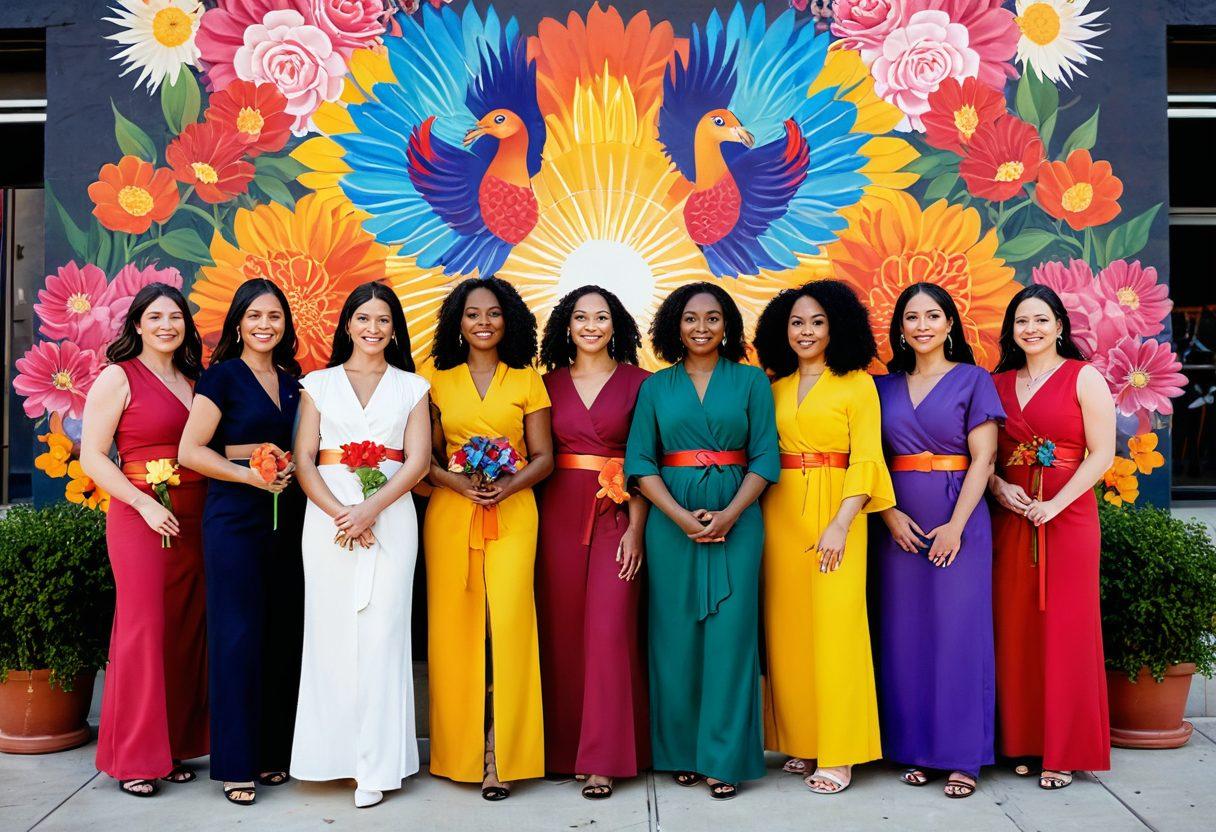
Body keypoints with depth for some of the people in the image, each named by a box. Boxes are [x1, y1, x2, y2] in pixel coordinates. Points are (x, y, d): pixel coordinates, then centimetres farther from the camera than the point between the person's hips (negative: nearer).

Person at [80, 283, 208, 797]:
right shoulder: (118, 378, -1)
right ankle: (134, 758, 7)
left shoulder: (193, 382, 15)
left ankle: (172, 746, 18)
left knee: (186, 630, 6)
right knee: (144, 629, -5)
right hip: (142, 518, -5)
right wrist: (145, 504, -15)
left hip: (195, 519, 5)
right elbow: (92, 456, -6)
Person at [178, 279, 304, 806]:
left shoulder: (294, 380, 14)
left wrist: (291, 467, 3)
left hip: (287, 517, 5)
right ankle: (236, 763, 8)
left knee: (284, 633, 6)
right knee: (238, 633, -2)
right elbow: (190, 451, -7)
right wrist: (251, 474, -16)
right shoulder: (222, 376, -1)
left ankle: (273, 752, 19)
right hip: (235, 517, -5)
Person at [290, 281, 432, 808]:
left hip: (390, 517, -1)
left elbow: (418, 461, 0)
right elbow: (303, 460, 2)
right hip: (328, 516, 1)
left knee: (381, 634, -2)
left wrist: (369, 509, -13)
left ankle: (376, 764, 4)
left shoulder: (412, 387, 9)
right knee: (330, 630, 1)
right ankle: (334, 753, 13)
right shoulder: (319, 383, 10)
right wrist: (339, 513, -12)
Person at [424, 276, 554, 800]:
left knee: (507, 623, -9)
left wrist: (509, 485, -12)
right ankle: (459, 750, 13)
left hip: (512, 513, -1)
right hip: (450, 513, 1)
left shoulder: (527, 380, 9)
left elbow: (542, 457, 6)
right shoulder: (439, 382, 10)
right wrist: (458, 482, -12)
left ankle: (501, 757, -1)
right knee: (454, 625, 0)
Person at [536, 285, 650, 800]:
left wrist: (636, 529, -9)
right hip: (560, 514, 2)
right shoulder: (551, 384, 10)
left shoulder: (636, 382, 3)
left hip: (616, 515, -2)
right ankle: (564, 749, 20)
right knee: (562, 631, 6)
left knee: (609, 629, -7)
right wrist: (533, 525, -2)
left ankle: (602, 758, 3)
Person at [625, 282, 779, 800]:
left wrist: (728, 515, -13)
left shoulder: (751, 382, 6)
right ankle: (680, 752, 17)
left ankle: (724, 757, 7)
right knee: (676, 635, 5)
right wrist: (681, 517, -12)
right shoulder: (656, 387, 9)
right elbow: (640, 462, 1)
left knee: (729, 634, -2)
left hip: (736, 518, -1)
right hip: (670, 520, 1)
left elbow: (764, 459, 0)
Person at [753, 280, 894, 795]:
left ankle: (838, 752, 4)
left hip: (835, 510, -4)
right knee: (788, 624, 6)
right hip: (781, 513, 4)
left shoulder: (856, 384, 1)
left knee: (834, 622, -6)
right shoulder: (776, 387, 13)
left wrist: (840, 524, -16)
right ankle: (801, 740, 19)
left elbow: (865, 459, -6)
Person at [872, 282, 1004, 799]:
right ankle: (915, 748, 14)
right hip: (899, 521, 3)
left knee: (957, 629, -2)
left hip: (956, 518, -3)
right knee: (905, 632, 5)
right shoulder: (884, 386, 11)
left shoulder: (973, 380, 2)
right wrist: (890, 513, -9)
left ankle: (962, 756, 7)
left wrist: (956, 524, -14)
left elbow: (982, 458, -5)